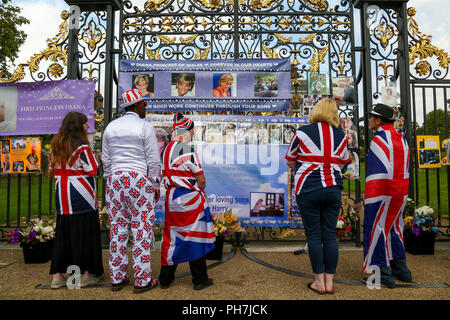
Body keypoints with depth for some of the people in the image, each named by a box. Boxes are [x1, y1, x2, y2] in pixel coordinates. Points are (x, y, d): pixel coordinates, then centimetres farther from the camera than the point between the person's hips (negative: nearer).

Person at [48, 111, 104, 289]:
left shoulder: (55, 144, 8)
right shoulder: (82, 146, -13)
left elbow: (51, 169, 13)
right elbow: (92, 170, -12)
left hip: (62, 194, 7)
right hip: (81, 194, -6)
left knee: (62, 232, 12)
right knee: (84, 232, 3)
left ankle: (57, 275, 18)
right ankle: (86, 274, 11)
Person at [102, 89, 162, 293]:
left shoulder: (111, 127, 10)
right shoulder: (145, 127, -6)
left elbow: (105, 160, 12)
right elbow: (153, 161, -7)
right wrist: (156, 186, 1)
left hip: (115, 179, 6)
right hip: (139, 180, -5)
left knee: (117, 229, 10)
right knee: (142, 230, 1)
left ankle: (117, 278, 19)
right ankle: (142, 280, 7)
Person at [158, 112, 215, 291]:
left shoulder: (166, 150, 7)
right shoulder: (187, 150, -16)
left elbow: (165, 176, 13)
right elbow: (201, 179, -13)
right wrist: (200, 191, 5)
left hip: (172, 197, 7)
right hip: (190, 199, -7)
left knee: (171, 237, 15)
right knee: (196, 237, 5)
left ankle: (166, 279, 24)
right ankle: (200, 280, 16)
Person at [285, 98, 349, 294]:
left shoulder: (302, 133, -4)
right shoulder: (341, 135, 8)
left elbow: (290, 162, 4)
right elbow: (342, 164, 16)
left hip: (308, 189, -3)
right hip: (333, 189, 4)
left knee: (314, 235, 5)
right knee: (330, 234, 9)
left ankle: (319, 282, 14)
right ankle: (329, 282, 18)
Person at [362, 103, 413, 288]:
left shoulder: (379, 140, -13)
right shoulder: (401, 139, 12)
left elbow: (379, 172, -19)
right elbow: (404, 168, 15)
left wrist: (368, 197, -15)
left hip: (382, 193, -9)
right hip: (401, 192, 9)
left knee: (377, 229, 0)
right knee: (394, 227, 19)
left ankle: (383, 273, 5)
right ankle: (400, 269, 28)